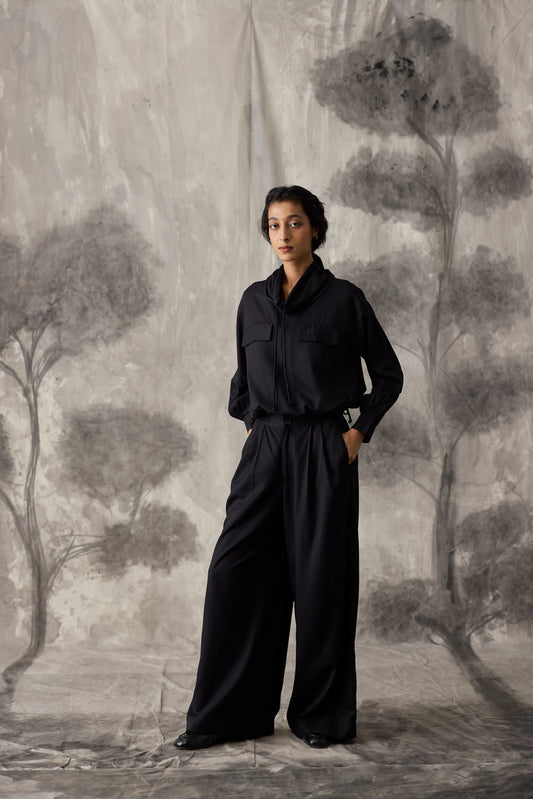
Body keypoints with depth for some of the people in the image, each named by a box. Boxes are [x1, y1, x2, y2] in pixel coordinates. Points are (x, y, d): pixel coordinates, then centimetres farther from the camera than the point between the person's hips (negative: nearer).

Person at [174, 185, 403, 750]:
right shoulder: (254, 301, 11)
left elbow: (388, 375, 5)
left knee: (319, 577, 1)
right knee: (234, 571, -1)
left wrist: (359, 432, -2)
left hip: (322, 451, -4)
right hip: (264, 449, 4)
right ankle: (227, 714, 10)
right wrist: (250, 424, 11)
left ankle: (323, 715, 16)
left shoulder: (343, 299, -1)